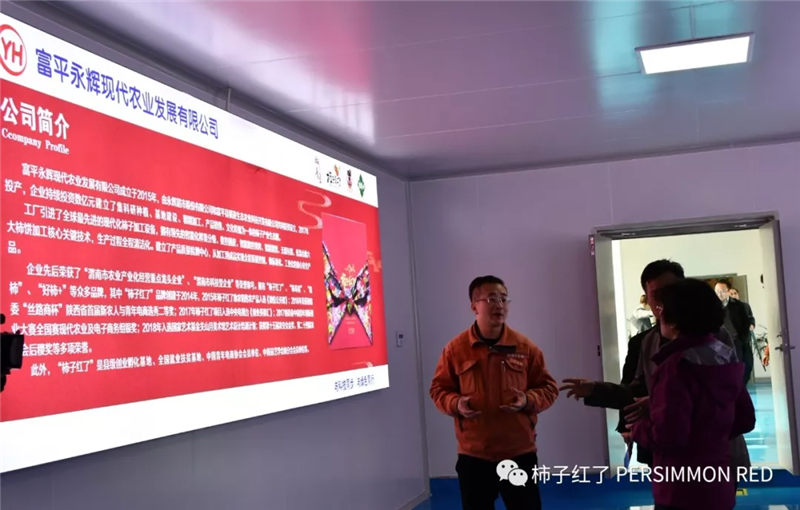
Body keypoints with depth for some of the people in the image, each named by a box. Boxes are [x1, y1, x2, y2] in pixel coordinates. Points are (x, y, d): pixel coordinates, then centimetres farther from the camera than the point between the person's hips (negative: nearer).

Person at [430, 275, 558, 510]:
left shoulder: (525, 347, 1)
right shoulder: (455, 349, -1)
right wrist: (455, 403, -14)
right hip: (473, 455, 0)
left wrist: (529, 400, -14)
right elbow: (438, 389, 7)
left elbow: (549, 387, 6)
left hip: (520, 453, 1)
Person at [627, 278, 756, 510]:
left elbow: (668, 435, -25)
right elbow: (745, 420, 13)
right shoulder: (726, 359, 5)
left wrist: (638, 426, -7)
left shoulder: (676, 366, -19)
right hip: (718, 484, 8)